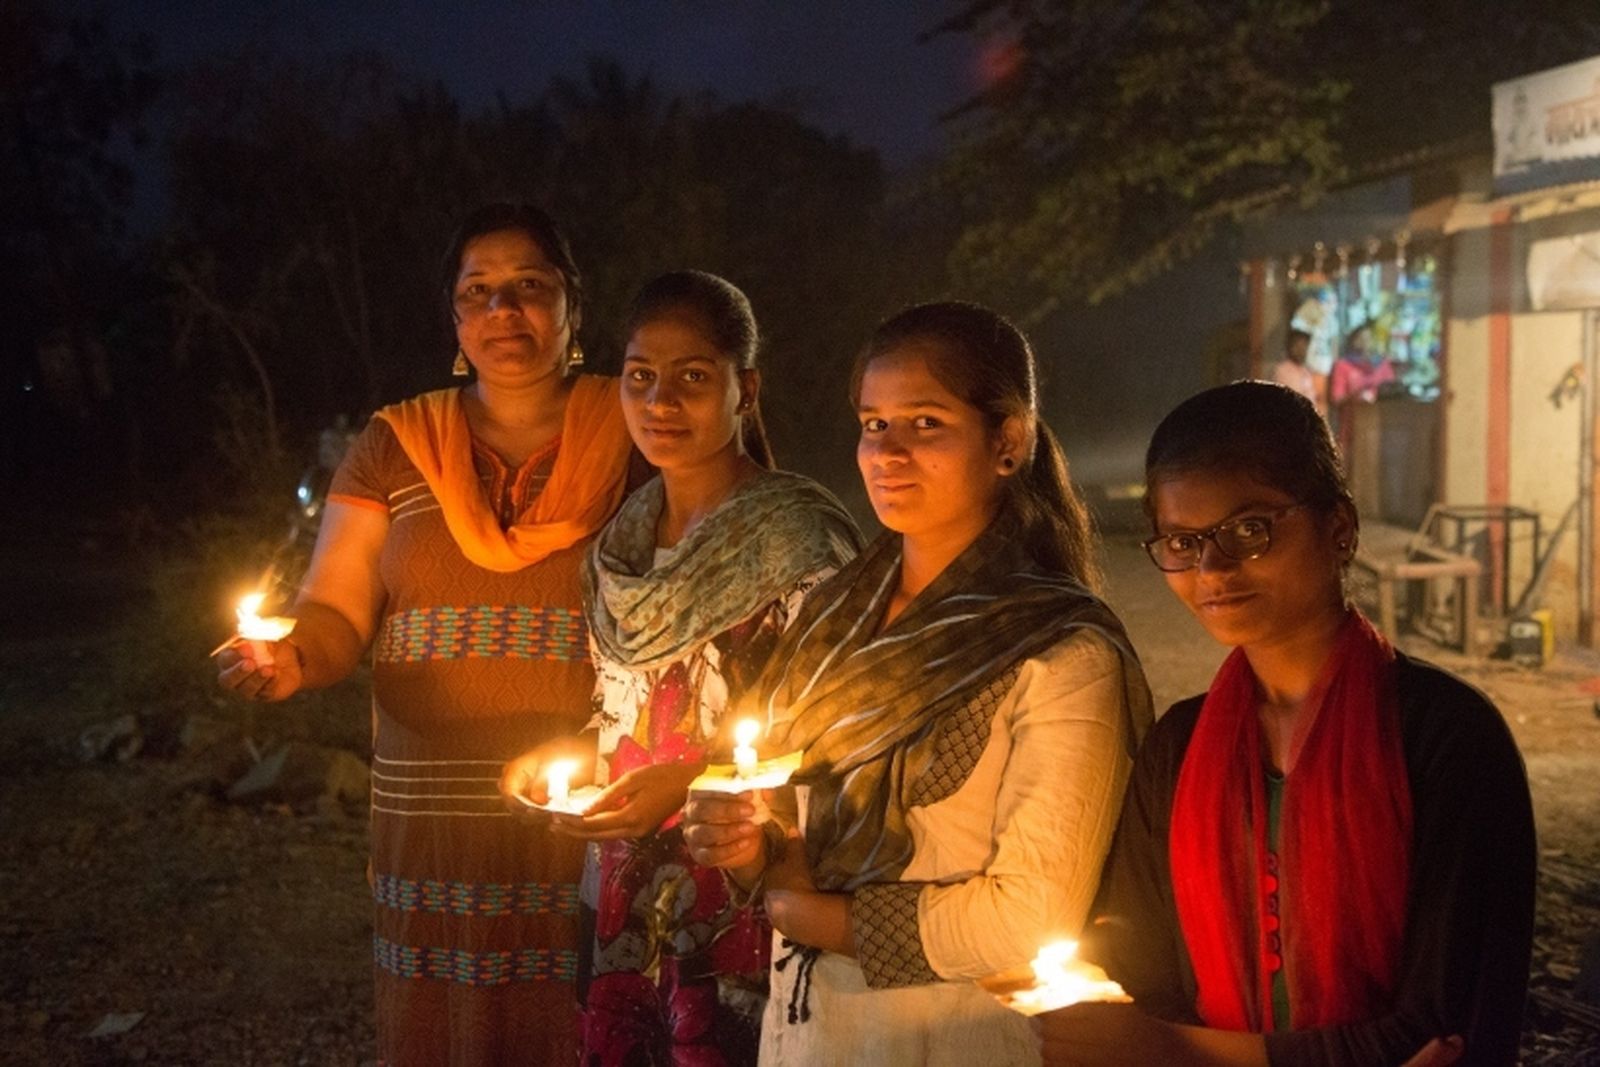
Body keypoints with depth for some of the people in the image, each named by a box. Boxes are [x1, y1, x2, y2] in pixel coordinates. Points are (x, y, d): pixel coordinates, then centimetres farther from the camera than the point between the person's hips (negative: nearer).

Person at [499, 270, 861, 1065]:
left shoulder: (799, 537, -11)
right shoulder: (620, 544, 9)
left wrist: (688, 780, -21)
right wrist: (568, 756, 2)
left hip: (745, 903, -6)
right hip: (631, 902, 6)